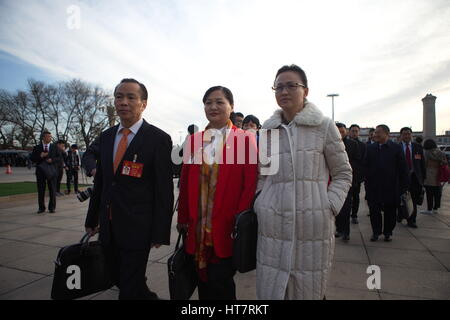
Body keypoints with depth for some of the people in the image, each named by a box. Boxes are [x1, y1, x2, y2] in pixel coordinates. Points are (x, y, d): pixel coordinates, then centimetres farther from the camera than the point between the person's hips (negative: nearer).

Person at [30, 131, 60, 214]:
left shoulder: (54, 147, 8)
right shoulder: (37, 147, 6)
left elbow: (59, 157, 5)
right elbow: (32, 158, 2)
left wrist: (52, 160, -13)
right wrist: (40, 156, -15)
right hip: (40, 170, 0)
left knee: (52, 190, 1)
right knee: (41, 190, 3)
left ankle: (52, 207, 11)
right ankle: (41, 208, 14)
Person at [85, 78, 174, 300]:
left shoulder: (159, 139, -11)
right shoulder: (106, 137, 8)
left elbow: (164, 188, -11)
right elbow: (100, 181, 13)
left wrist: (160, 232, -12)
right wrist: (92, 218, 15)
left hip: (137, 227, -6)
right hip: (108, 225, 6)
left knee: (130, 288, 4)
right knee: (117, 278, 21)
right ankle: (147, 296, 45)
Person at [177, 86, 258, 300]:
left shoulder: (245, 139, -3)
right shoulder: (194, 140, 9)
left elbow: (251, 183, -7)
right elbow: (185, 182, 9)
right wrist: (183, 218, 7)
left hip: (227, 226, -4)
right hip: (197, 226, 4)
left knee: (220, 281, 1)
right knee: (203, 281, 14)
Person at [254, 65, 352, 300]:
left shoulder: (324, 126, 1)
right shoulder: (267, 129, 9)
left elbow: (343, 173, 6)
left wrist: (330, 207, -5)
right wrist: (260, 205, 6)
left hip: (313, 226, -2)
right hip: (273, 226, 2)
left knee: (309, 290, 8)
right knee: (270, 290, 9)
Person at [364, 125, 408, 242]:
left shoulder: (396, 148, -1)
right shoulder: (370, 148, 6)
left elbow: (402, 168, -1)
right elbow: (366, 166, 5)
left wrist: (403, 186, -4)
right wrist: (367, 182, -1)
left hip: (391, 186, -1)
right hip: (374, 186, 2)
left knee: (390, 210, 9)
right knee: (374, 210, 6)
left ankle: (388, 232, 26)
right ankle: (376, 231, 22)